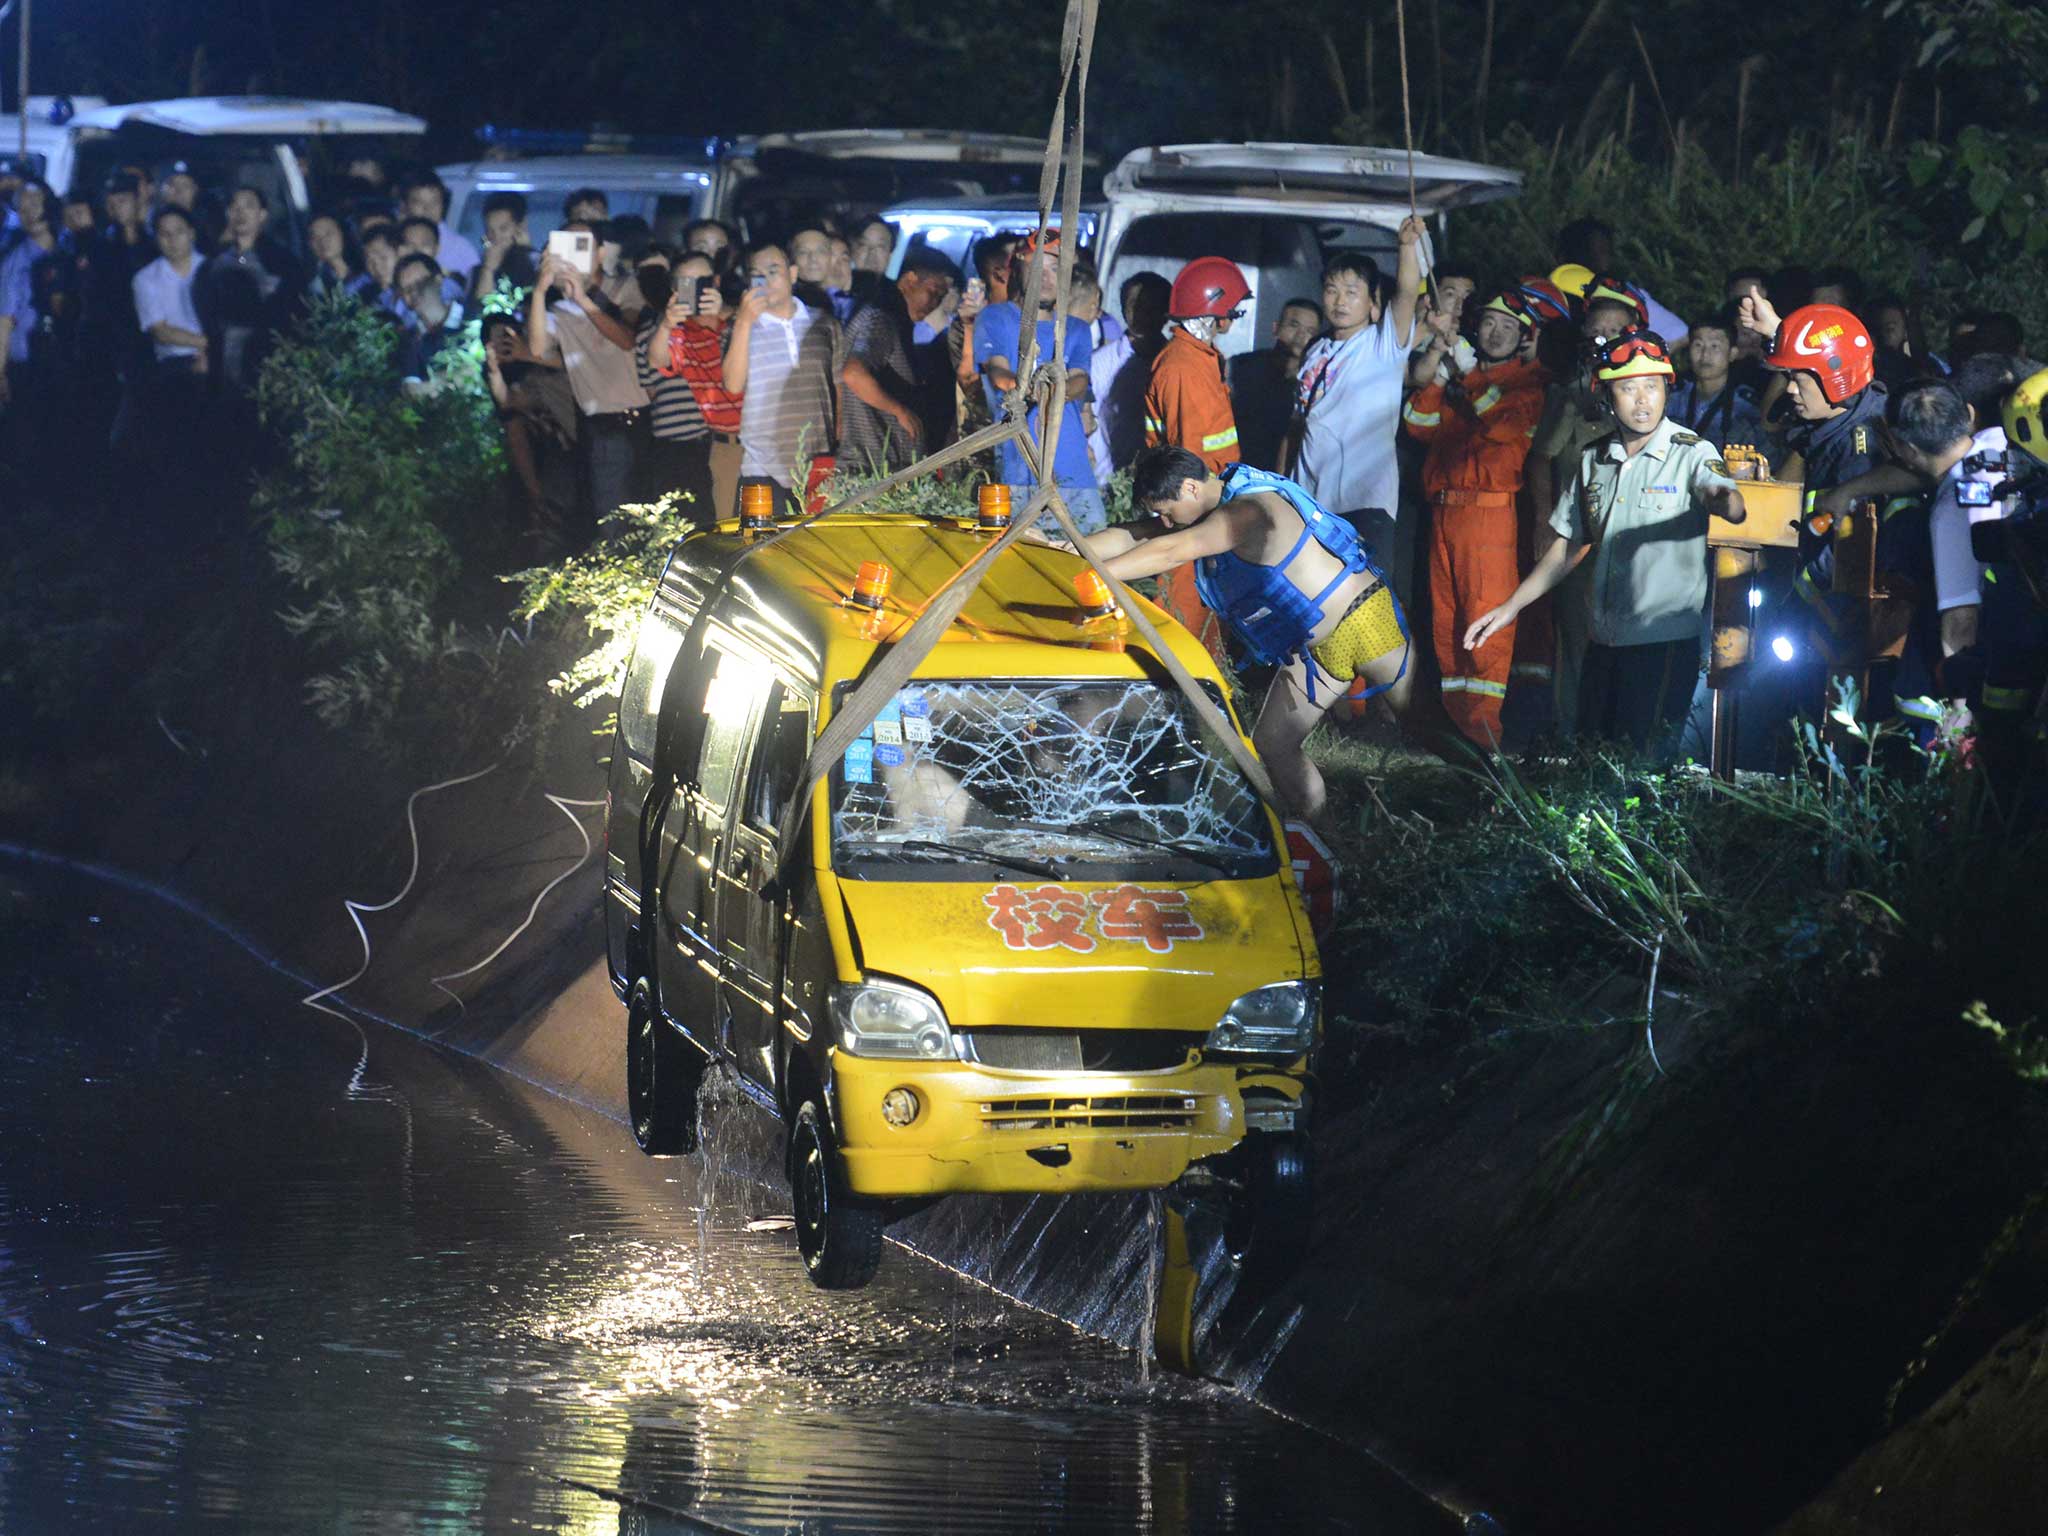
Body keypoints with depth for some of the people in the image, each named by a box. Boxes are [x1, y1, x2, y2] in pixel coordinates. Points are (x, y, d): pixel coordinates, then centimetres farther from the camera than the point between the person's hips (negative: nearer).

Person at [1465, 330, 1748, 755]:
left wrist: (1726, 500, -50)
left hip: (1666, 640, -6)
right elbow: (1570, 546, 21)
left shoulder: (1691, 453, -5)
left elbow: (1726, 501, -25)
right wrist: (1511, 607, 16)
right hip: (1606, 641, 6)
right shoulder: (1594, 461, 12)